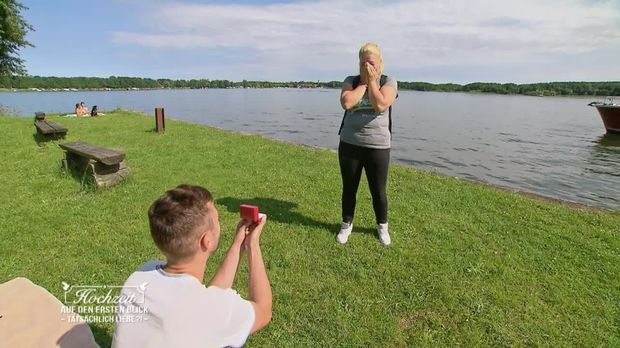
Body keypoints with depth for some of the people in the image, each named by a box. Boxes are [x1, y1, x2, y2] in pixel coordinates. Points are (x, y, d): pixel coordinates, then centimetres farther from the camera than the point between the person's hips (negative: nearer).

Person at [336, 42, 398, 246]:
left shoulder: (389, 82, 0)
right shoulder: (351, 81, 5)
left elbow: (380, 105, -19)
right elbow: (346, 103, -16)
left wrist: (371, 81, -9)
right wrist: (363, 83, -9)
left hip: (378, 146, -1)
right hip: (349, 144, 2)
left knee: (378, 191, 7)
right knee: (349, 188, 12)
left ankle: (382, 226, 31)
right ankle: (346, 225, 31)